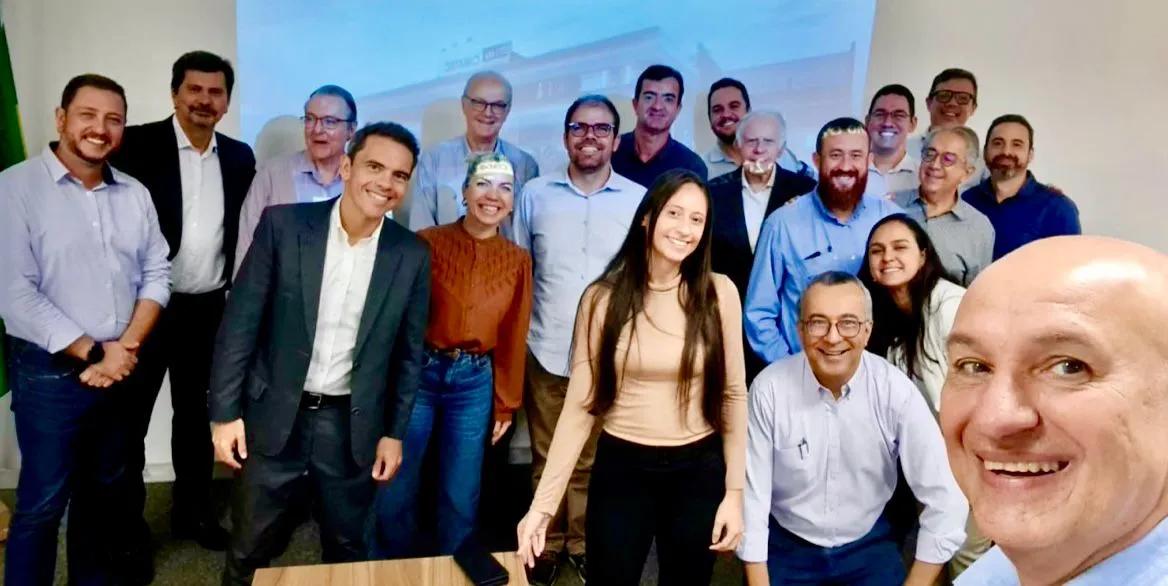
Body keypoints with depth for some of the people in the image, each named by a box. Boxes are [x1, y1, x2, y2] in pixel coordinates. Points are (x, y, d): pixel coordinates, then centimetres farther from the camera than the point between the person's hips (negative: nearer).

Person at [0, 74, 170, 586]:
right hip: (49, 372, -5)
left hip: (121, 368, 5)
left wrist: (126, 346, -9)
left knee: (105, 488, 18)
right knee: (43, 501, 5)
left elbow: (156, 274, 5)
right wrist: (91, 353, -14)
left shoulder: (134, 194, 6)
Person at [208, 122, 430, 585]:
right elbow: (240, 321, -5)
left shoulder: (411, 254, -4)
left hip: (354, 428, 1)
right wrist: (224, 412, -7)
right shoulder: (283, 224, -8)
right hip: (273, 418, -1)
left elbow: (409, 351, 3)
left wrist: (394, 432, 2)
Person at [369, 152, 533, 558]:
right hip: (419, 373, -1)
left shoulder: (518, 261, 1)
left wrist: (506, 403, 9)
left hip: (475, 382, 2)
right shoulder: (427, 244, -7)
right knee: (396, 490, 10)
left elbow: (513, 337, 5)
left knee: (461, 495, 13)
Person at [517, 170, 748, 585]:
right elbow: (580, 405, -8)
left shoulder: (719, 293, -5)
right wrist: (544, 502, -12)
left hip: (698, 471, 1)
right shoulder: (603, 298, -7)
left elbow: (733, 394, 0)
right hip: (620, 470, 0)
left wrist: (734, 491, -1)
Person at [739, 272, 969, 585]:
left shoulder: (896, 391, -16)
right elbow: (752, 497, -11)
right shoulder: (769, 389, -18)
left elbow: (946, 501, -13)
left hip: (868, 545, 1)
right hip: (786, 545, -1)